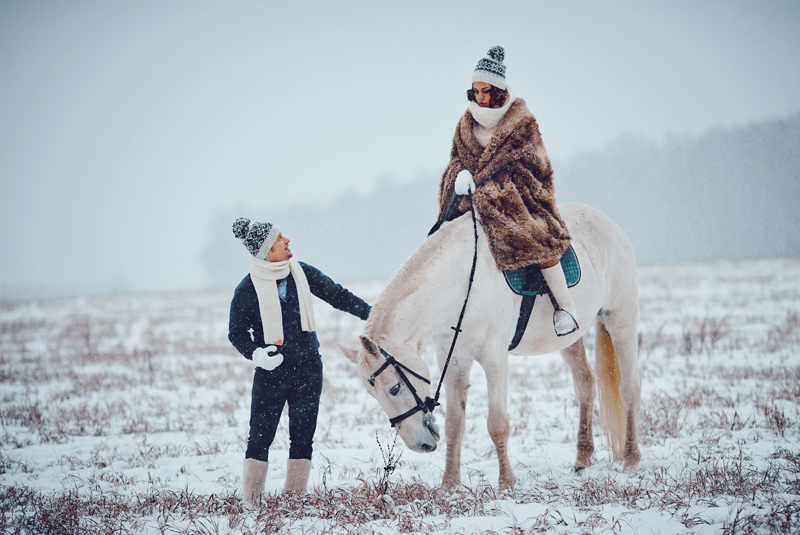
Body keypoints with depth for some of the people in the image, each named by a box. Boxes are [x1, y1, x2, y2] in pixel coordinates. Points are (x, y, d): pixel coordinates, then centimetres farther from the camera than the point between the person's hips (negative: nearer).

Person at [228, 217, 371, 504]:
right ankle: (251, 500, 6)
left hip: (308, 369, 4)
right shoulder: (247, 290, -10)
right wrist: (256, 353, -20)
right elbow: (237, 332, -2)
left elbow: (336, 295, 8)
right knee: (260, 437, -3)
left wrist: (371, 314, 4)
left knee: (303, 436, 5)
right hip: (271, 372, -4)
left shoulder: (302, 273, 0)